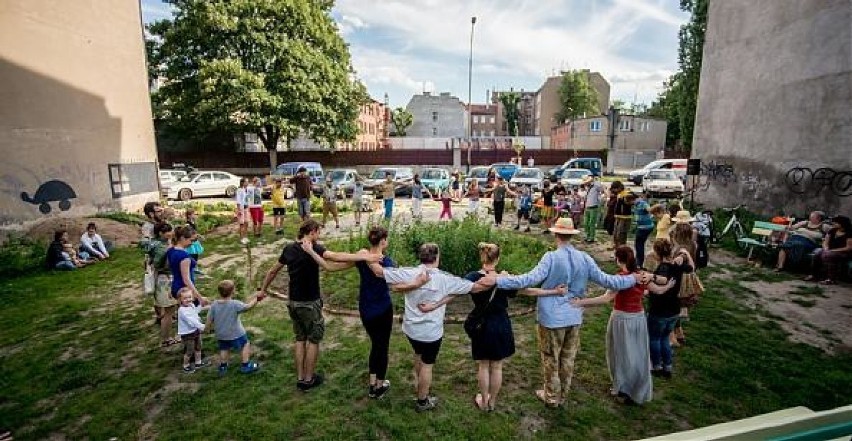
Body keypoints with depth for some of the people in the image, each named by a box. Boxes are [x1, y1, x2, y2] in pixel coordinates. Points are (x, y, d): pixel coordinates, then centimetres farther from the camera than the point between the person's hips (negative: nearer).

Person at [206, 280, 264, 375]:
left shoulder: (214, 305, -11)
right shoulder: (235, 304, -26)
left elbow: (209, 320, -3)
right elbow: (248, 306, -19)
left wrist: (208, 329, 16)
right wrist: (256, 298, -6)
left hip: (220, 335, 5)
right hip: (236, 334, -4)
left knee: (224, 349, 27)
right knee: (245, 345, 16)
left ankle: (223, 366, 35)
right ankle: (245, 365, 20)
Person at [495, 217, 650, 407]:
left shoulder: (551, 257, -20)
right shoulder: (585, 258, -5)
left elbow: (531, 278, -29)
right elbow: (606, 280, 0)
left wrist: (498, 280, -30)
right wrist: (634, 278, 16)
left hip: (552, 318, -5)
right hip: (574, 317, 5)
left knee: (551, 359, 13)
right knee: (568, 359, 20)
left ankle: (551, 397, 28)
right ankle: (562, 395, 36)